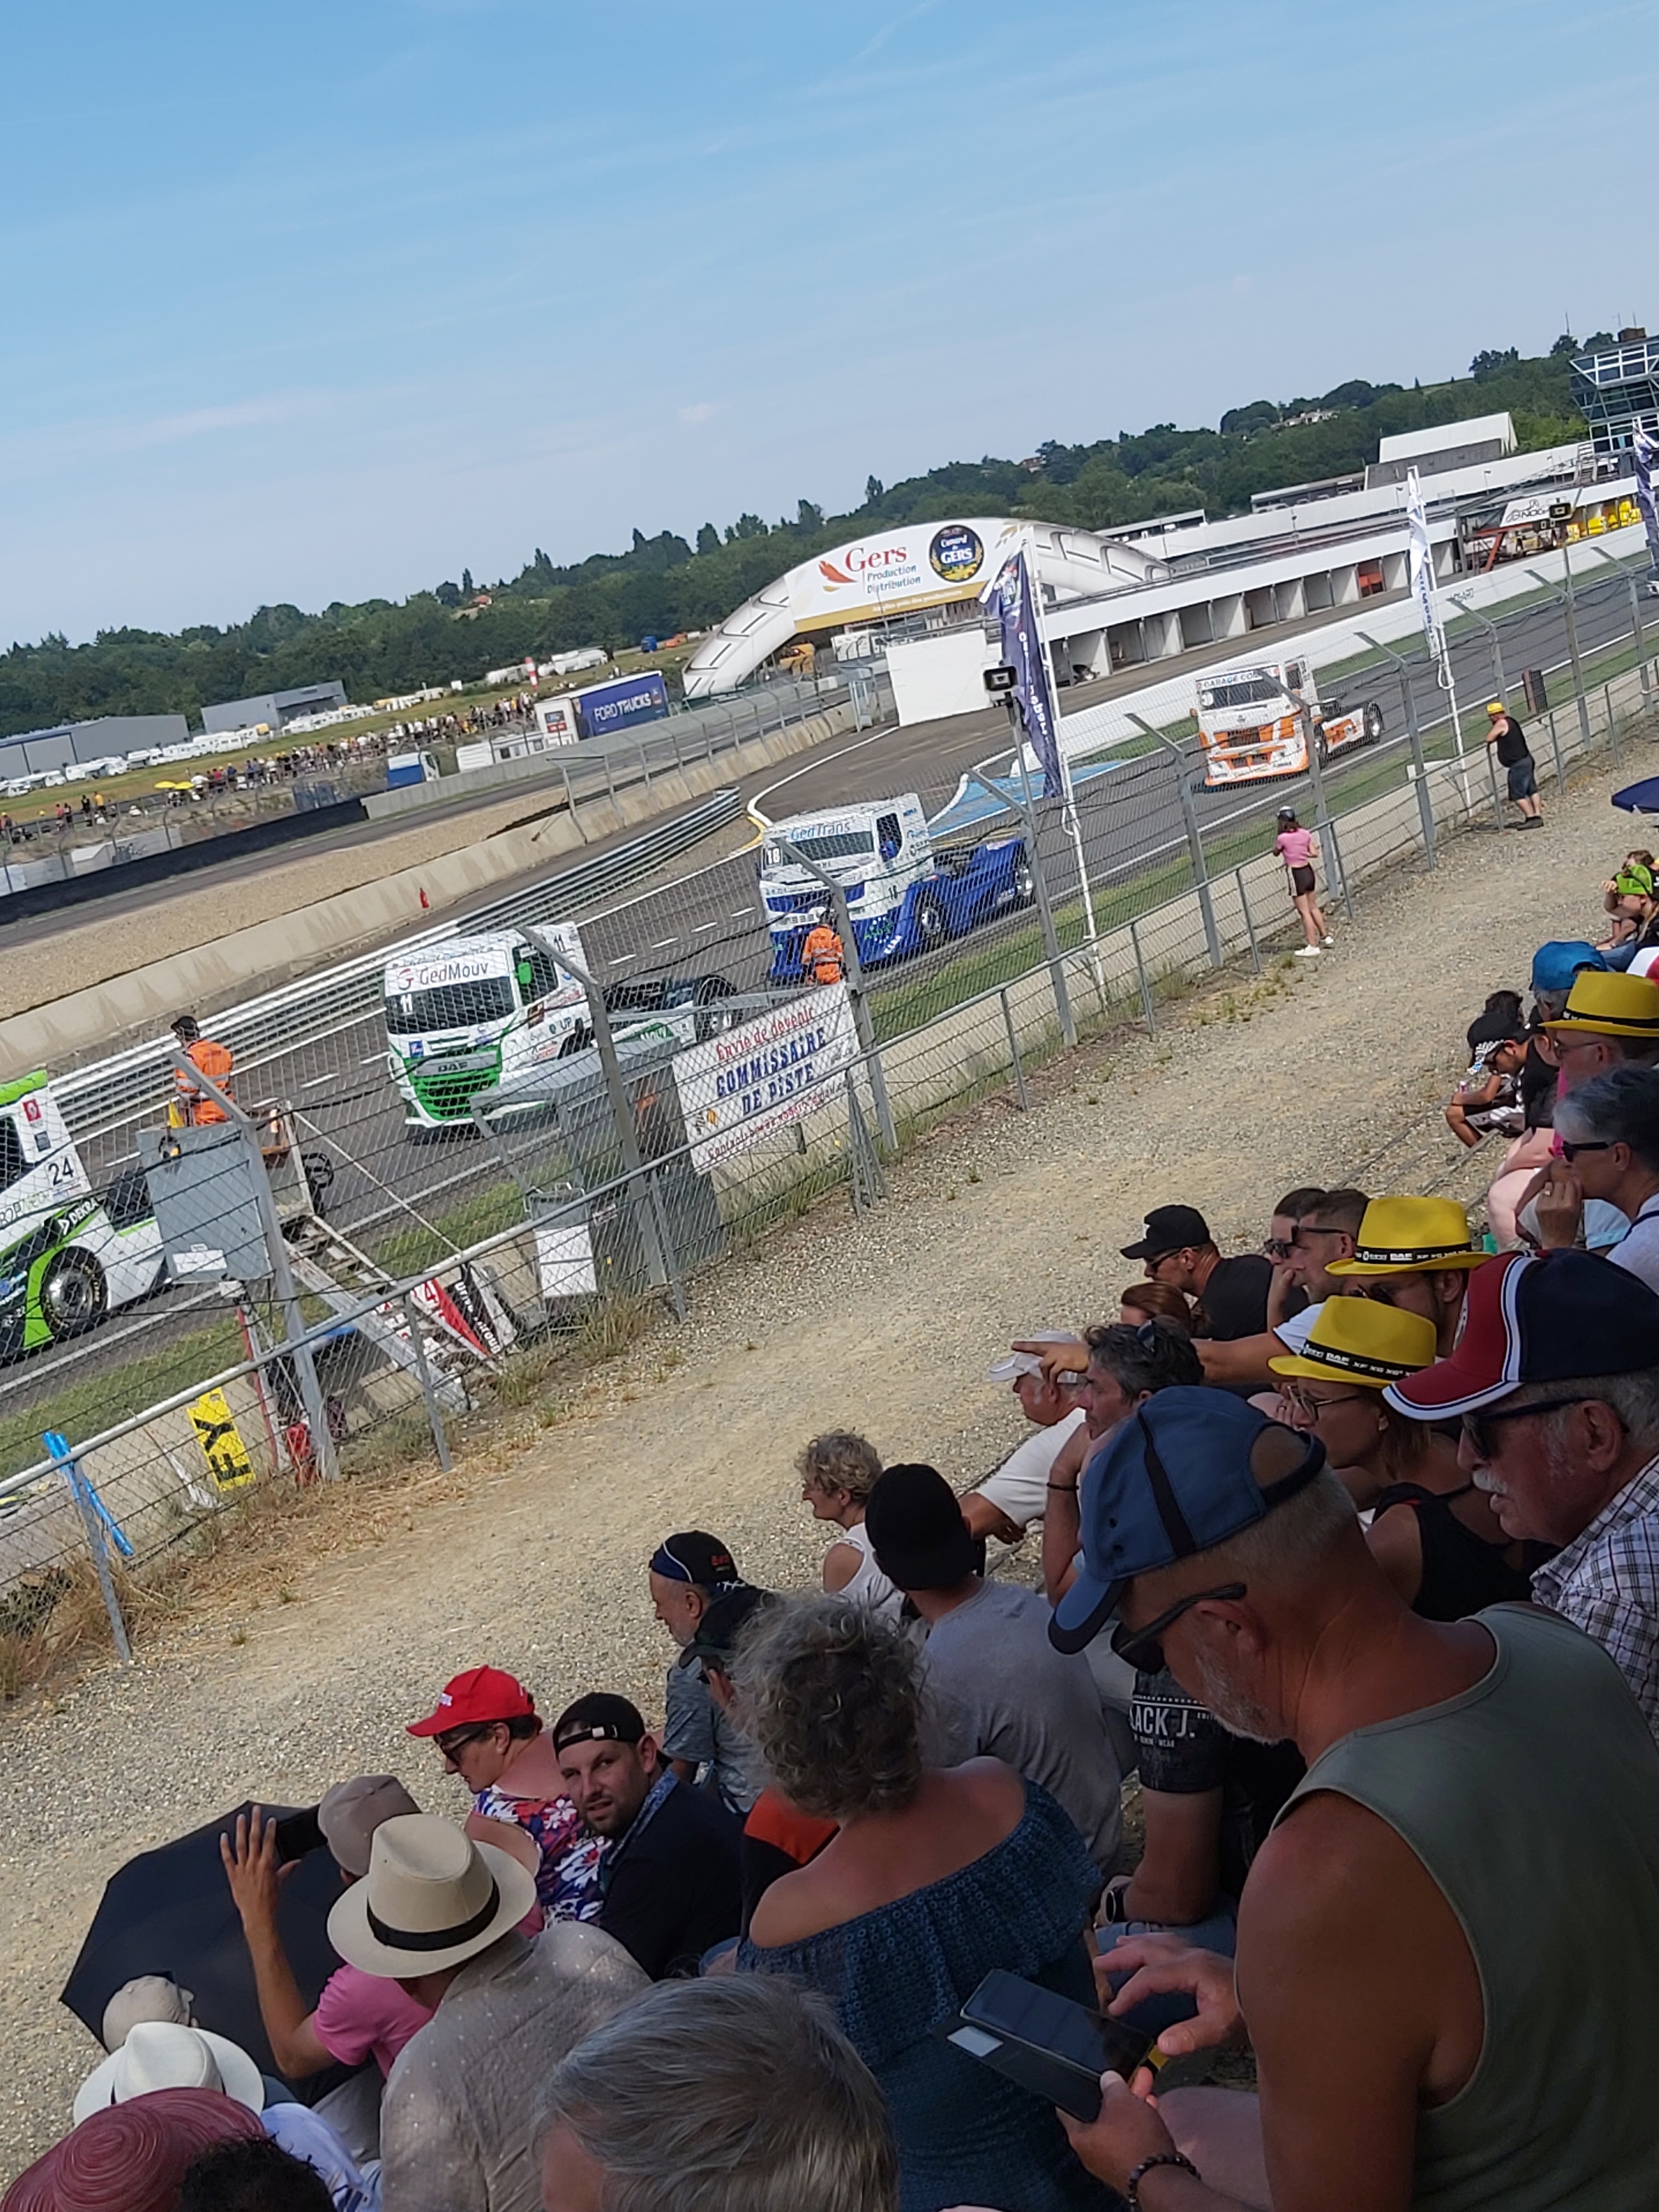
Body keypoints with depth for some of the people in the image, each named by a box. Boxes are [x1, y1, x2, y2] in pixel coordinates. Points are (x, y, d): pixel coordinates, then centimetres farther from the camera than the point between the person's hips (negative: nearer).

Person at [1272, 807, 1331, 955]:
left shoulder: (1283, 838, -16)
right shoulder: (1305, 834, -1)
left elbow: (1276, 852, 2)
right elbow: (1314, 853, 1)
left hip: (1295, 874, -6)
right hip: (1308, 870, 6)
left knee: (1305, 912, -2)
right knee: (1313, 907, 22)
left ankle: (1313, 946, 0)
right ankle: (1325, 936, 33)